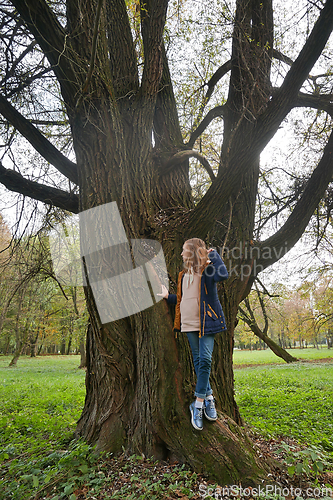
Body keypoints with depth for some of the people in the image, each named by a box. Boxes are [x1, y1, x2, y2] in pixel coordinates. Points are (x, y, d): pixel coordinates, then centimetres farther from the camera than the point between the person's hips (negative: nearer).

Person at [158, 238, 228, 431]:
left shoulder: (208, 271, -7)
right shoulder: (184, 275, 15)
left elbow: (224, 274, -30)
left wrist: (213, 255, -18)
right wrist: (168, 296, 23)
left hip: (206, 322, -6)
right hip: (190, 323, 7)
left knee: (205, 360, -12)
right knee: (197, 361, 10)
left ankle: (199, 404, -2)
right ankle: (208, 397, 24)